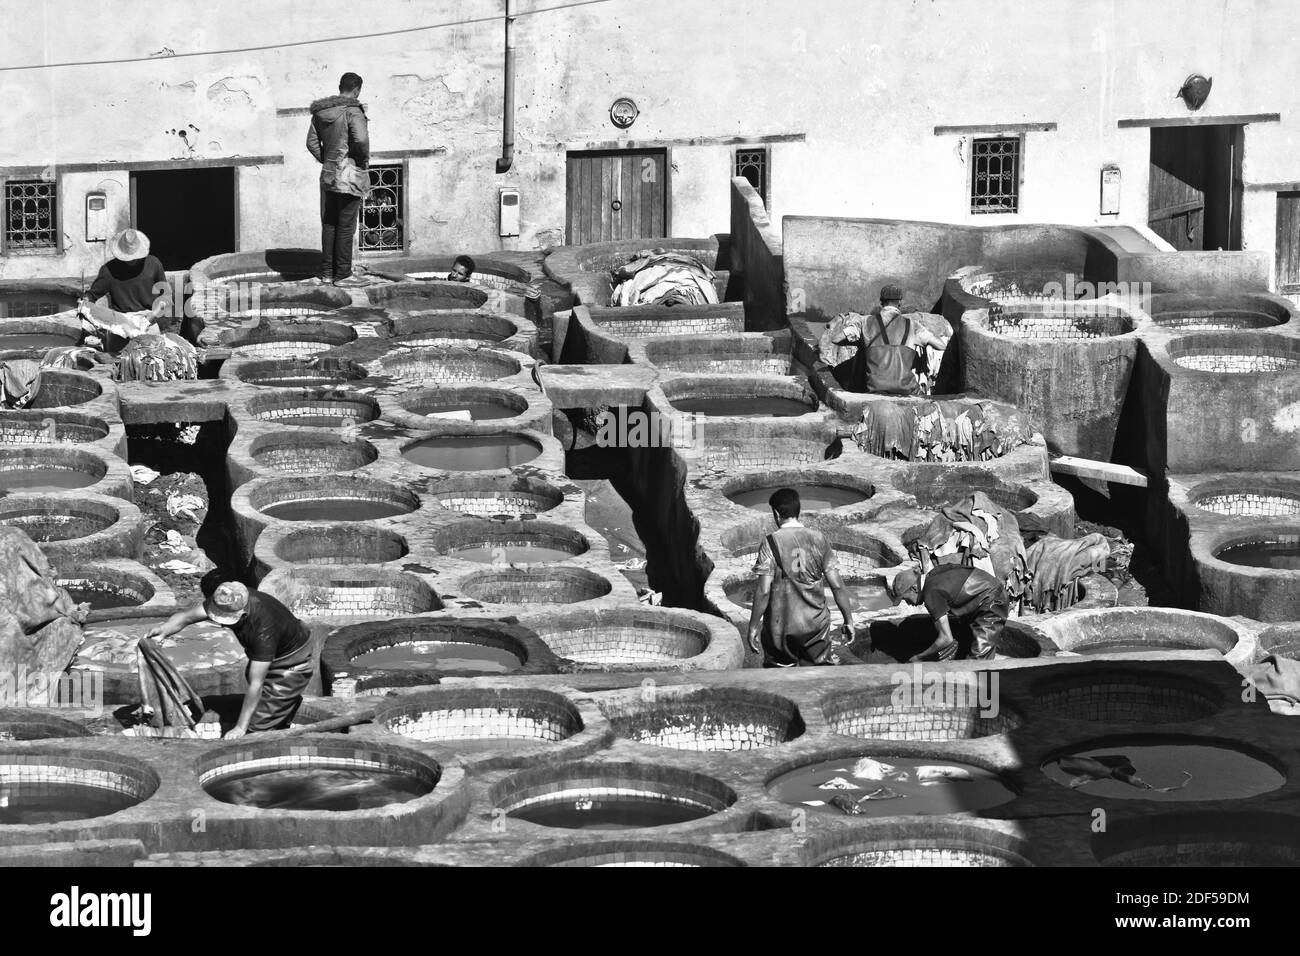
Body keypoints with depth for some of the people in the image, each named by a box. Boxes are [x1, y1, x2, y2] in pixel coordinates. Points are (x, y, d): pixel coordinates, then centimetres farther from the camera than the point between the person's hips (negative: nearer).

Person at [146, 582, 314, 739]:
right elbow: (187, 615, -22)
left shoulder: (264, 627, -43)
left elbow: (256, 685, -39)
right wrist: (164, 629, -45)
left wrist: (241, 727, -35)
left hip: (291, 663, -8)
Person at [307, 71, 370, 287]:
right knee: (346, 227, -1)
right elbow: (361, 138, -28)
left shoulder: (320, 112, 8)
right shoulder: (352, 111, -15)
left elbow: (312, 142, 11)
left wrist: (326, 161, 14)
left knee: (329, 225, 14)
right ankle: (342, 275, 3)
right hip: (350, 176, -7)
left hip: (328, 174, 7)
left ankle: (326, 272, 18)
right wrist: (365, 159, -11)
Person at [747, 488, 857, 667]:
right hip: (816, 625, 3)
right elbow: (837, 586, -1)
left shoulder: (772, 543, -11)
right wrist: (848, 620, 9)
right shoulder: (819, 539, -1)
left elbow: (764, 591, -14)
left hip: (781, 625, -3)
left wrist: (753, 626, -6)